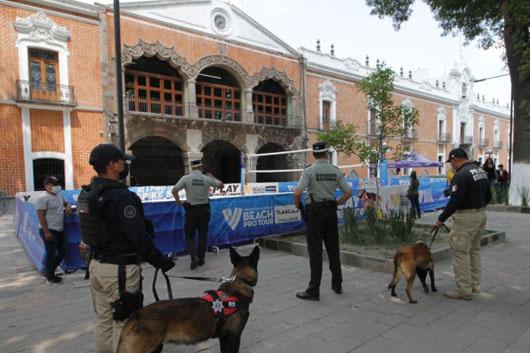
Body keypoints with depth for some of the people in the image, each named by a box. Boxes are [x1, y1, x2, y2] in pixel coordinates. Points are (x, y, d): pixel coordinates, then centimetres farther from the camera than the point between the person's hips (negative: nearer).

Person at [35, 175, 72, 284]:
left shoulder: (60, 195, 11)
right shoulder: (43, 198, -13)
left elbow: (66, 203, 28)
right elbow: (41, 216, -16)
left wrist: (68, 207, 3)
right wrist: (46, 232, -20)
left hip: (60, 230, 9)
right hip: (49, 231, -8)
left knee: (63, 252, 15)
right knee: (51, 254, 3)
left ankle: (48, 271, 32)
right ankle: (50, 277, 20)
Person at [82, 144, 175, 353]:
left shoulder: (89, 194, 5)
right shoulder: (121, 196, -22)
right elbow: (139, 236, -23)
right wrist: (160, 261, -13)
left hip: (97, 264, 9)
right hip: (120, 269, -9)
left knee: (103, 319, 21)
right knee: (124, 323, 5)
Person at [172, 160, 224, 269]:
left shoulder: (186, 178, -8)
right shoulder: (207, 179, -3)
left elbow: (174, 190, -14)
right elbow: (221, 185, 7)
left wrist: (179, 202, 1)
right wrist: (212, 176, 18)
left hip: (192, 210, -2)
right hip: (205, 209, 2)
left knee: (189, 235, 9)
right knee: (203, 235, 12)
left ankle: (194, 257, -8)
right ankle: (201, 259, 17)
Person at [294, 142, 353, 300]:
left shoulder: (309, 170, -9)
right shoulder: (335, 171, 5)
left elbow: (297, 193, -19)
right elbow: (348, 192, 5)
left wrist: (298, 205, 0)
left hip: (315, 212, -4)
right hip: (331, 211, 4)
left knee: (315, 251, -2)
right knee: (333, 249, 14)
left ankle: (314, 290, 2)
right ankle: (337, 284, 25)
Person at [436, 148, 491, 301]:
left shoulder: (461, 175, -19)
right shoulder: (481, 171, 11)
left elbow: (454, 201, -22)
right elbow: (488, 196, 17)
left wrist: (441, 218, -14)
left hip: (465, 217, -10)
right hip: (481, 215, 10)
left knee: (461, 252, -2)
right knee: (474, 250, 19)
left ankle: (464, 290, 4)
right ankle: (475, 285, 29)